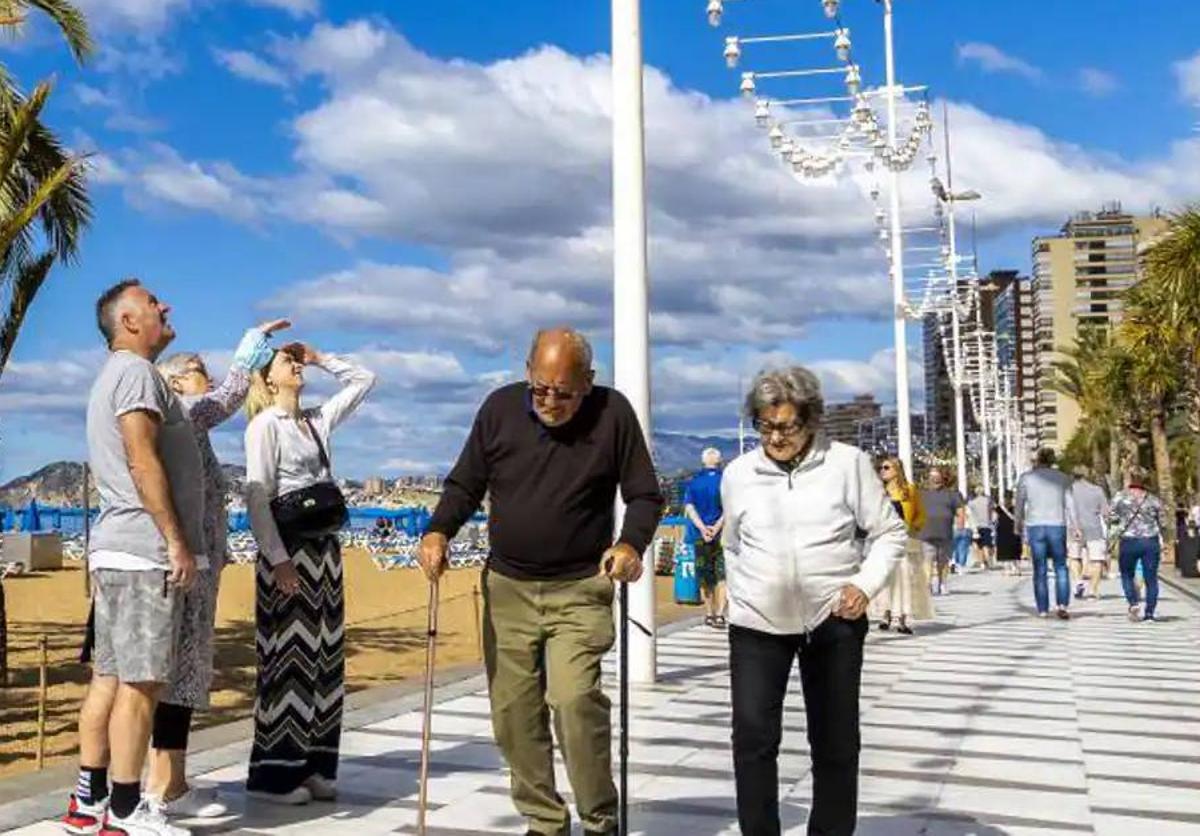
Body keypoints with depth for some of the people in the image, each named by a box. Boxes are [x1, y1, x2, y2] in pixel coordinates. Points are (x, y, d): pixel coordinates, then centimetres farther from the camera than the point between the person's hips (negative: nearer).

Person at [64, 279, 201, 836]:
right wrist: (176, 539, -18)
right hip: (145, 551, -10)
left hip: (116, 550, 10)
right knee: (139, 682, -7)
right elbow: (143, 462, -17)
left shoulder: (116, 375, 23)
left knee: (109, 677, 11)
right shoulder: (135, 372, -8)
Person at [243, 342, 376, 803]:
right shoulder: (265, 425, -7)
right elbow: (257, 496, -15)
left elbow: (364, 381, 24)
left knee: (323, 657, 9)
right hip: (288, 549, -8)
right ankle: (274, 773, 2)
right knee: (288, 657, -6)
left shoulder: (318, 420, 14)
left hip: (325, 547, 8)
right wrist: (277, 558, -21)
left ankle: (312, 766, 16)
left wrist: (320, 359, 14)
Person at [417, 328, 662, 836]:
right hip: (508, 587, 4)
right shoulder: (500, 408, 0)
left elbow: (645, 495, -1)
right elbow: (465, 484, 7)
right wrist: (438, 531, -11)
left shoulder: (613, 413, -7)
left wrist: (631, 544, -20)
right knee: (513, 712, 6)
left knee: (574, 698, -19)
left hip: (580, 590, -3)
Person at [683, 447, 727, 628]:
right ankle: (719, 614, -14)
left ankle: (709, 614, 17)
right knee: (722, 575, -1)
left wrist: (702, 528, -13)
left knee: (705, 576, 12)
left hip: (700, 534, 2)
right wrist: (717, 528, -14)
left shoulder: (693, 482, 5)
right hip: (722, 534, -2)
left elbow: (689, 507, -4)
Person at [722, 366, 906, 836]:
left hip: (833, 620, -1)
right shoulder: (738, 474, 3)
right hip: (756, 623, 1)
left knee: (836, 741, 8)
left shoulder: (847, 463, -4)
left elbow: (890, 532, 3)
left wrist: (866, 585, -10)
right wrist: (743, 598, 12)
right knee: (753, 737, -6)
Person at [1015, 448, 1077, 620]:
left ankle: (1043, 609, 6)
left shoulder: (1026, 477, 3)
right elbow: (1069, 504, 4)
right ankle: (1062, 604, -4)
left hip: (1035, 526, 0)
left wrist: (1019, 527, 15)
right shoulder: (1062, 478, 5)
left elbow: (1019, 505, 5)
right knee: (1061, 567, 10)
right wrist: (1074, 527, 7)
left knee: (1039, 569, 5)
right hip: (1057, 526, 0)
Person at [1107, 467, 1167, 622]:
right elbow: (1163, 523, 7)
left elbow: (1111, 518, -4)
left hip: (1128, 541, -2)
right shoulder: (1154, 499, 6)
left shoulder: (1120, 497, -1)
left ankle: (1134, 604, -6)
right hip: (1151, 541, 2)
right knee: (1151, 578, 7)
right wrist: (1162, 541, 21)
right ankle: (1149, 612, 4)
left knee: (1127, 576, 13)